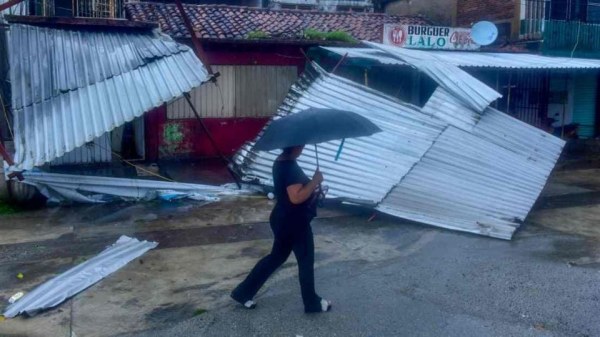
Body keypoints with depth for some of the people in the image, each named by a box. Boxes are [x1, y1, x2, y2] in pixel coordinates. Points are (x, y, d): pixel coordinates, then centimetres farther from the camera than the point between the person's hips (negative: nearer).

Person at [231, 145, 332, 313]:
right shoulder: (291, 167, -24)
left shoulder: (281, 162, 7)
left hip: (283, 220, 10)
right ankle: (313, 303, 24)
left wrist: (311, 188, 9)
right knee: (306, 261, 8)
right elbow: (296, 197, -30)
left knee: (277, 256, 19)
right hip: (295, 222, -9)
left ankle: (243, 292, 23)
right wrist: (315, 181, -22)